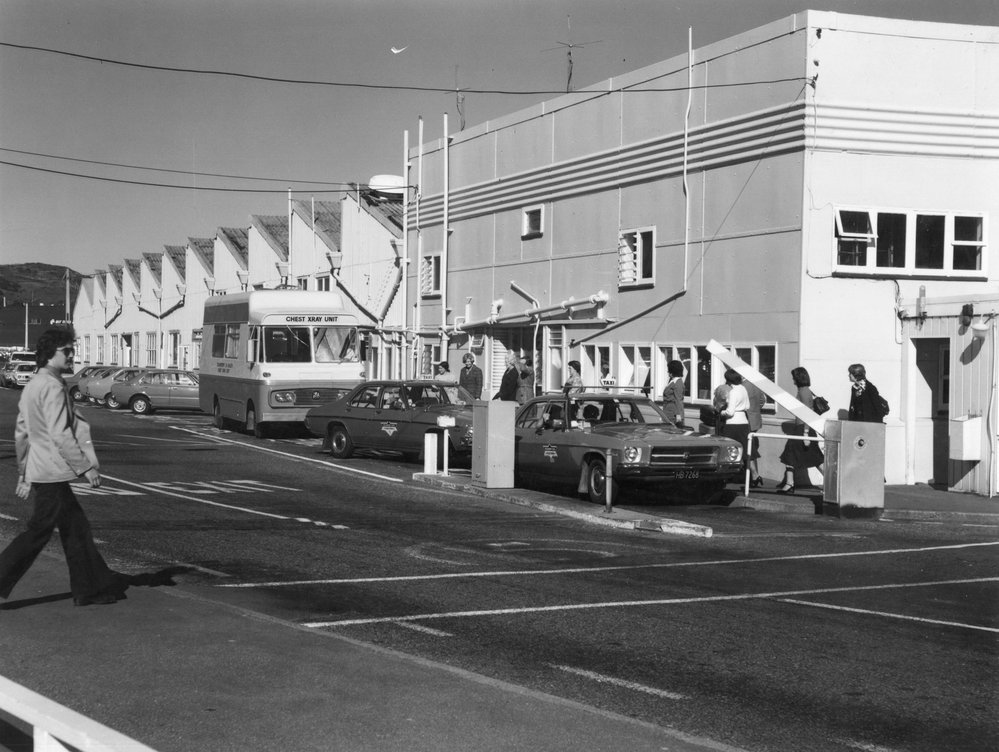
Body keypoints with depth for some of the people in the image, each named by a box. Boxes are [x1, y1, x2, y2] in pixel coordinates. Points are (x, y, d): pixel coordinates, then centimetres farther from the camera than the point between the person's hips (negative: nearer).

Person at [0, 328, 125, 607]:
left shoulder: (32, 386, 16)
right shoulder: (53, 387, -15)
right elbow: (59, 435, -21)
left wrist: (23, 475, 23)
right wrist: (86, 467, -18)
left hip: (38, 470, 10)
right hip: (52, 473, -10)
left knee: (76, 528, 13)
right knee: (37, 533, -5)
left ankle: (92, 588, 17)